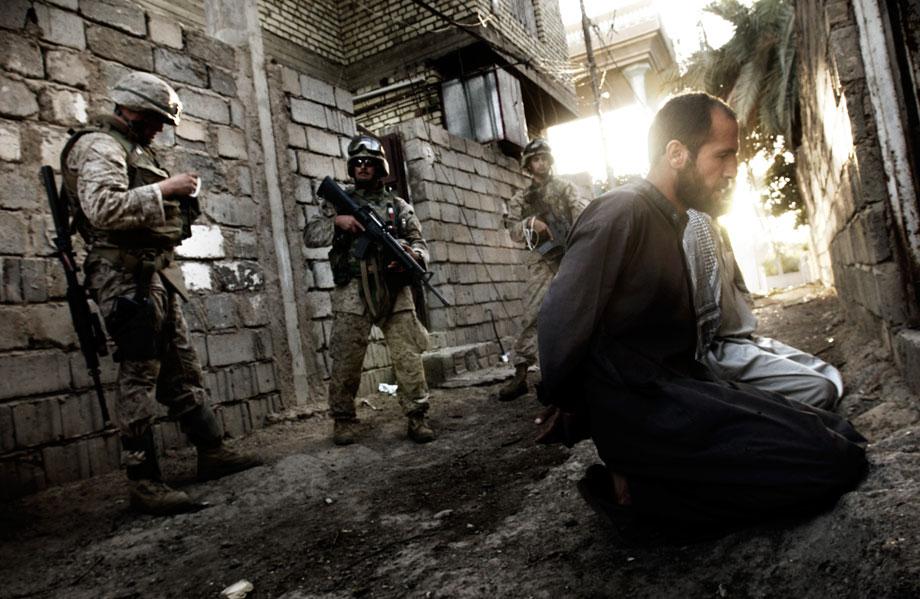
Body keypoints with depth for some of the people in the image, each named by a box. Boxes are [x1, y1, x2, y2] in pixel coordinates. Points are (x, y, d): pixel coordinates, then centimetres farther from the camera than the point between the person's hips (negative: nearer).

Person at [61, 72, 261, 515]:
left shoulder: (136, 150, 23)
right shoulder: (98, 146, -7)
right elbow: (103, 208, -24)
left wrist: (178, 202, 8)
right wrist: (164, 188, -17)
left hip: (158, 274, 10)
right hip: (127, 276, -10)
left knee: (183, 371, 12)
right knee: (139, 379, -6)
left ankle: (212, 453, 21)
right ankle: (143, 483, 2)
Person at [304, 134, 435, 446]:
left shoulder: (398, 206, 16)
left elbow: (421, 244, 11)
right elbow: (310, 235, 8)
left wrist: (413, 254, -13)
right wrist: (337, 221, -10)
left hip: (395, 292, 1)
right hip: (353, 292, 0)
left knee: (408, 356, -4)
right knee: (346, 360, 0)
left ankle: (417, 417, 4)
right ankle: (344, 420, 14)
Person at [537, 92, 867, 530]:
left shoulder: (670, 222, 19)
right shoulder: (622, 212, -12)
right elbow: (561, 321, -17)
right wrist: (566, 412, -4)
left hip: (672, 390, 10)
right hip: (641, 408, -10)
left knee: (838, 434, 6)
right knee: (834, 461, -15)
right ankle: (634, 490, -10)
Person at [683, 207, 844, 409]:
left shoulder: (715, 227, 17)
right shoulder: (697, 224, -16)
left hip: (743, 337, 11)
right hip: (721, 348, -11)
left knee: (832, 376, 7)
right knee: (822, 389, -17)